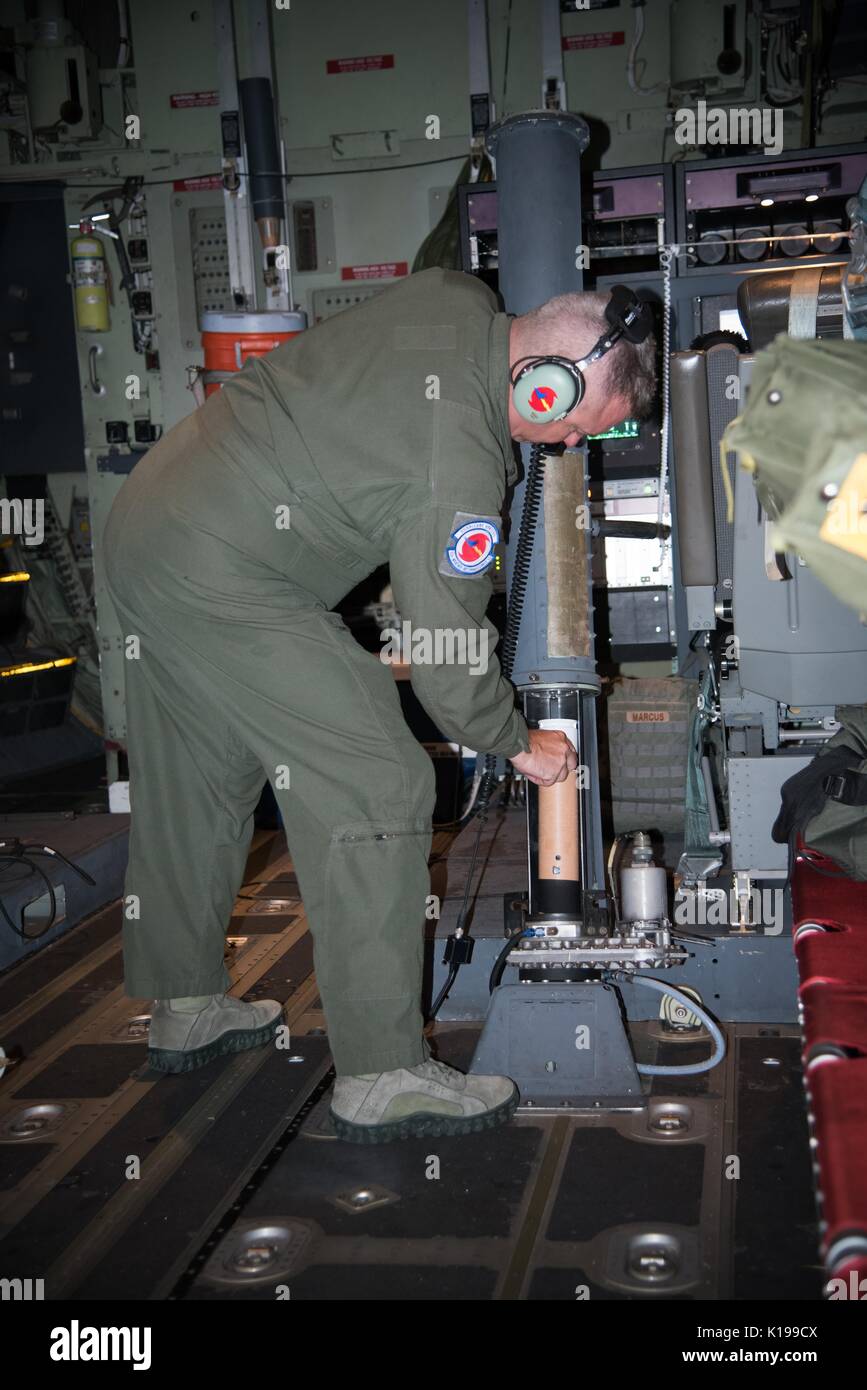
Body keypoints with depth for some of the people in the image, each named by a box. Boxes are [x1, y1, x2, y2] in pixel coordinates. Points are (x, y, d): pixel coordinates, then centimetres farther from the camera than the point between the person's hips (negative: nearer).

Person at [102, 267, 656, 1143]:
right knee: (375, 789, -8)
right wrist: (519, 743, 2)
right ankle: (381, 1077, -1)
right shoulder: (458, 472, -23)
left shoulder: (458, 297, 1)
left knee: (195, 782, 20)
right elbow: (447, 657, -16)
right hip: (218, 579, -10)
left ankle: (183, 1009, 36)